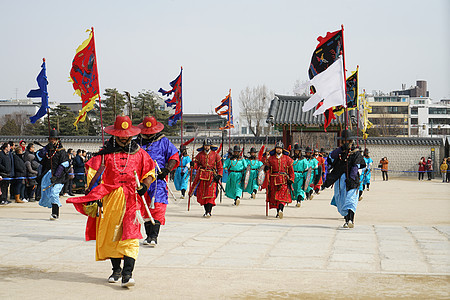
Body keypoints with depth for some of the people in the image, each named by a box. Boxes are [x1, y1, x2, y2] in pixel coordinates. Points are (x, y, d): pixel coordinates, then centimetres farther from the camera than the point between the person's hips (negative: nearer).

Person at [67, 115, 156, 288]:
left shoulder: (139, 153, 8)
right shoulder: (105, 153, 5)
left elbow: (150, 171, 18)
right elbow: (93, 174, 3)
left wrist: (144, 186, 0)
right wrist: (92, 196, -6)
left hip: (131, 199, -1)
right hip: (109, 199, 1)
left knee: (130, 236, -12)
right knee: (110, 236, 8)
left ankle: (127, 273, -16)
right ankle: (116, 270, 25)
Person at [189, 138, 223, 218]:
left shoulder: (215, 155, 4)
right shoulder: (200, 154, 9)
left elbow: (220, 167, 6)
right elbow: (196, 164, 10)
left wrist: (219, 176, -5)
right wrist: (193, 164, -13)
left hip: (212, 177, -3)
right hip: (201, 176, 3)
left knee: (210, 194, -13)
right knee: (202, 194, 5)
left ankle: (208, 212, -15)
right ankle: (206, 210, 18)